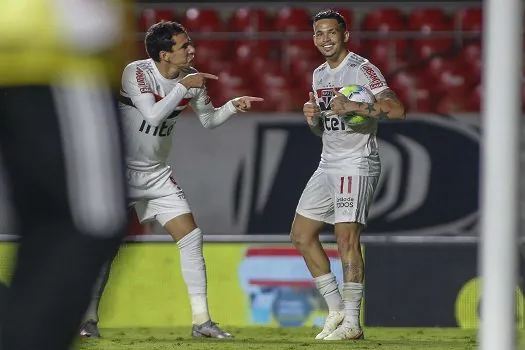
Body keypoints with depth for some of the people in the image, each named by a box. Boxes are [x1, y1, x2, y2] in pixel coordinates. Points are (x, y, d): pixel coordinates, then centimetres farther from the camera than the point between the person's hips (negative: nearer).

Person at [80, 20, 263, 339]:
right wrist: (182, 86, -28)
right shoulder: (135, 72, -19)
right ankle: (89, 318, 4)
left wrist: (234, 106, -6)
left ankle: (201, 320, 0)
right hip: (121, 169, -5)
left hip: (157, 173, 5)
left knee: (192, 238, -4)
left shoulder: (191, 77, -2)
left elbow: (208, 119, 11)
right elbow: (153, 115, -31)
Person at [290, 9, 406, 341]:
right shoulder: (319, 75, 15)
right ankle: (336, 309, 14)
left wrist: (354, 106, -29)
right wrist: (313, 117, 2)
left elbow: (396, 109, -21)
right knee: (302, 235, 7)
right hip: (328, 165, 9)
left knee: (347, 238, -15)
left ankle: (352, 322, -12)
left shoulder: (362, 69, -10)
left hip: (357, 163, -9)